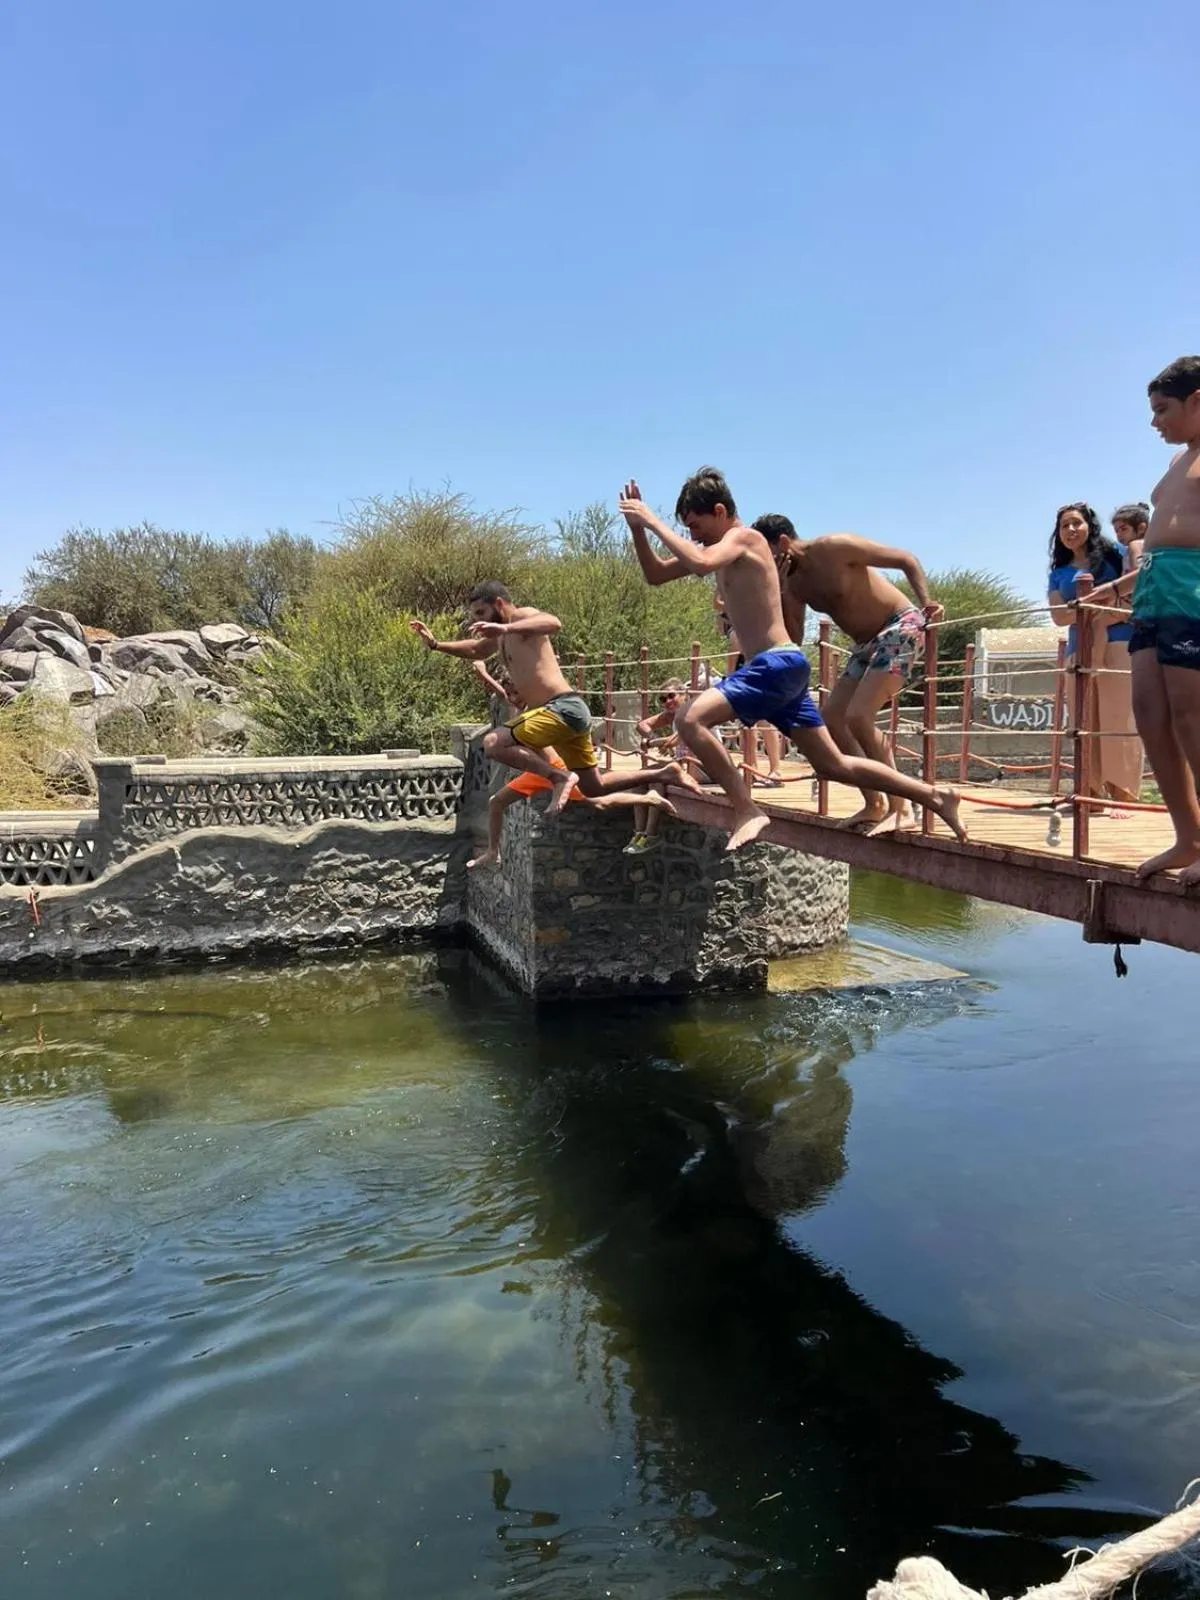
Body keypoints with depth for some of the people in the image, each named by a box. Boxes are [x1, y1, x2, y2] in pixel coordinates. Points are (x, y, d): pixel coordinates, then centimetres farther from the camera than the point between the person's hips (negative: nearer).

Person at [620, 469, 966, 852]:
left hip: (777, 665, -10)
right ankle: (935, 796, 19)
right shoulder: (719, 548, 18)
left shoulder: (743, 537, -8)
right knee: (834, 765, 13)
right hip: (778, 669, 10)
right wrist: (637, 527, 8)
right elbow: (655, 574, 21)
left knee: (690, 719, -22)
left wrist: (654, 522, -21)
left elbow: (701, 563, -30)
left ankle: (747, 812, -19)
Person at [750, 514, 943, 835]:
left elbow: (907, 560, -15)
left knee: (858, 716, -22)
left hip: (901, 627, -9)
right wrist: (780, 596, -11)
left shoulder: (835, 548, -18)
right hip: (867, 642, 9)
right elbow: (794, 641, 1)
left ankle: (901, 810, -18)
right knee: (831, 716, 4)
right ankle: (874, 805, 9)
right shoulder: (793, 582, 4)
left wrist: (926, 604, -28)